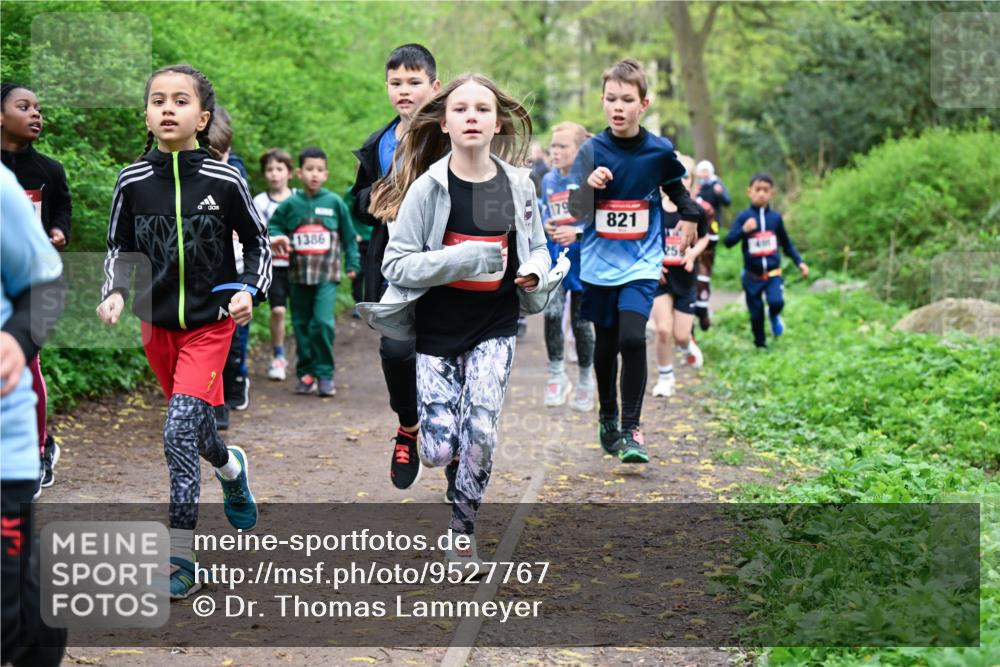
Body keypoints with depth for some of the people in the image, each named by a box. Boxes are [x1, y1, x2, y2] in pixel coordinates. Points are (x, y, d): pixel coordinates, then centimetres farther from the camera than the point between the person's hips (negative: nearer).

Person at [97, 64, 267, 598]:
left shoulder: (224, 180, -10)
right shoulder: (132, 182, -5)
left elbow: (257, 241, 3)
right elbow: (119, 246, 9)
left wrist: (249, 289, -12)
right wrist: (114, 292, -9)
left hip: (210, 321, -4)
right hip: (157, 322, 4)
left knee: (180, 432, -16)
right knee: (194, 425, 18)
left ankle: (181, 559, -10)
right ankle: (231, 467, 54)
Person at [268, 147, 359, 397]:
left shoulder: (334, 202, 0)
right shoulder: (290, 205, 2)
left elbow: (348, 235, 9)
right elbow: (273, 225, 13)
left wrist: (352, 264, 7)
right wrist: (277, 237, -9)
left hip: (327, 275, -2)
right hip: (298, 274, 3)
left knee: (323, 322, -16)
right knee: (302, 325, 9)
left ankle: (324, 374, -6)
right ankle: (305, 373, 20)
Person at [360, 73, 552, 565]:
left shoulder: (518, 186, -1)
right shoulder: (428, 187, -10)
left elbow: (537, 247, 15)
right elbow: (396, 264, -12)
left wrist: (535, 273, -8)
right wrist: (461, 258, -24)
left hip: (495, 327, 1)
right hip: (438, 328, -1)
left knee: (480, 433, -14)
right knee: (438, 451, -3)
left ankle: (462, 527, 9)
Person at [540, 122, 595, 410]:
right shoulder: (548, 180, 4)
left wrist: (577, 233, -21)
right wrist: (546, 227, -6)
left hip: (583, 259, -3)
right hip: (554, 259, 3)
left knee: (581, 321, 6)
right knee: (552, 312, -15)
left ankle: (585, 381, 23)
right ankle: (556, 375, 0)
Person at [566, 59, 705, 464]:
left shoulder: (659, 151, -4)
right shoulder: (592, 151, -6)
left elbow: (677, 188, 17)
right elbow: (576, 212, -12)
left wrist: (690, 217, 21)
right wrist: (588, 185, -29)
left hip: (641, 264, -1)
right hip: (599, 263, 1)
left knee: (632, 339, -17)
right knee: (605, 345, 12)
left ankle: (631, 430, -12)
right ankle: (607, 417, 32)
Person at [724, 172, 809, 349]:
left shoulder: (775, 217, 1)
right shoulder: (743, 217, -8)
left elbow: (786, 243, 13)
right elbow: (728, 242, -15)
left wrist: (799, 262, 7)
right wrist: (744, 230, -31)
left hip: (773, 273, 1)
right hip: (752, 276, -1)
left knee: (776, 302, -22)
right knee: (756, 314, 5)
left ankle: (774, 316, 14)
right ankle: (760, 344, 28)